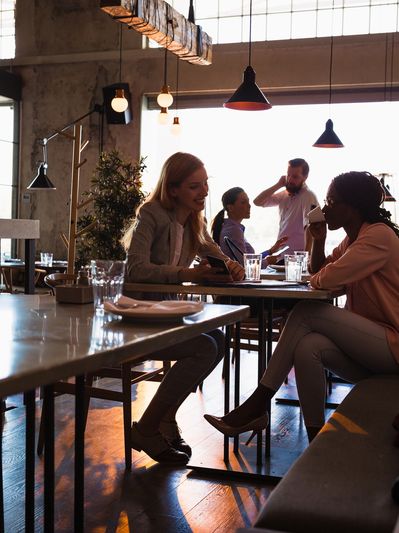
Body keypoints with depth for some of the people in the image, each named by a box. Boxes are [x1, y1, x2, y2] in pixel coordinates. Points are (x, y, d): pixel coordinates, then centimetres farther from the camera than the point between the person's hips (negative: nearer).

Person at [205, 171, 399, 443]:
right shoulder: (353, 237, 16)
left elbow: (329, 279, -25)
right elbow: (319, 271, 21)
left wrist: (317, 278, -2)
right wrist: (319, 240, 5)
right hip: (370, 341, 8)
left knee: (306, 313, -20)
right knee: (308, 347, -21)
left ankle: (256, 406, -17)